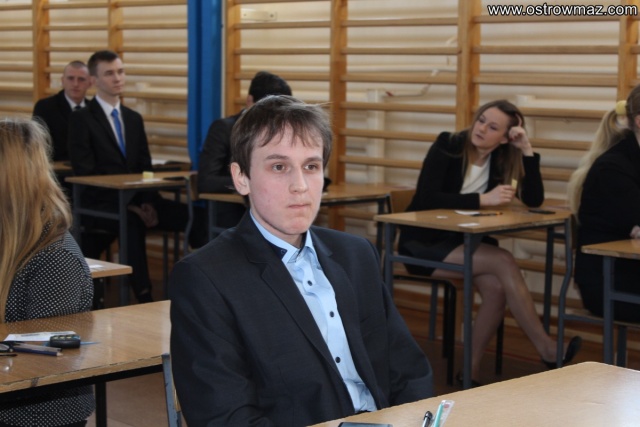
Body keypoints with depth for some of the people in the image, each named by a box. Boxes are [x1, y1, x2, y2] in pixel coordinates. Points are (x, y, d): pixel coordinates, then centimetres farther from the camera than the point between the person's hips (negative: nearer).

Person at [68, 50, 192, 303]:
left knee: (186, 214, -22)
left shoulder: (134, 118, 18)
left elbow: (145, 168, 14)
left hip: (135, 200, 5)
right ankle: (143, 295, -30)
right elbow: (85, 173, -10)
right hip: (100, 204, -5)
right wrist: (128, 206, -19)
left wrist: (148, 203, -7)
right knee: (132, 222, -39)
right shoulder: (81, 119, -1)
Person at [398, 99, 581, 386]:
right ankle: (547, 352, -23)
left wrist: (527, 150, -10)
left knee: (496, 288, -28)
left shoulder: (500, 160, 5)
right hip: (423, 242, -5)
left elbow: (534, 200, -3)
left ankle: (470, 371, -15)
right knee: (503, 261, -27)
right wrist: (483, 200, -26)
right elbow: (427, 198, -22)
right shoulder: (448, 147, -10)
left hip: (462, 242, 5)